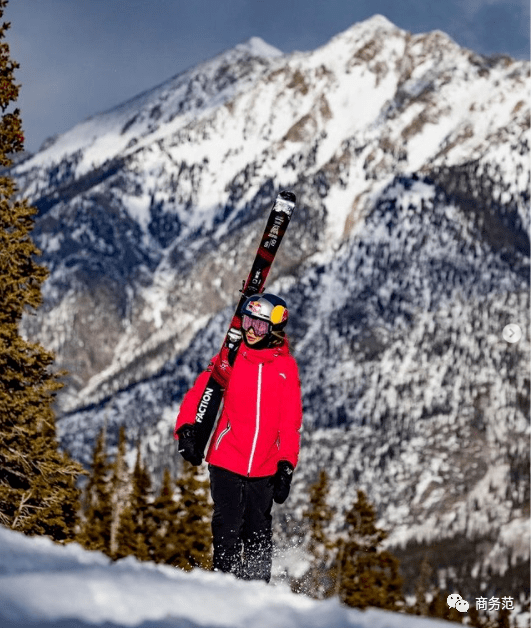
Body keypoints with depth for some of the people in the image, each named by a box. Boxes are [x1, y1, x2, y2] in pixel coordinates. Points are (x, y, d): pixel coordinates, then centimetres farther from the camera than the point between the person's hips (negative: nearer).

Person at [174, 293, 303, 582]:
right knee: (228, 529, -8)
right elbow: (197, 395, 3)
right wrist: (186, 430, -13)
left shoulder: (286, 366, 5)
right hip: (226, 461, -1)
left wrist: (287, 465, 1)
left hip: (264, 469, 1)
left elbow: (290, 422, 7)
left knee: (259, 534, 6)